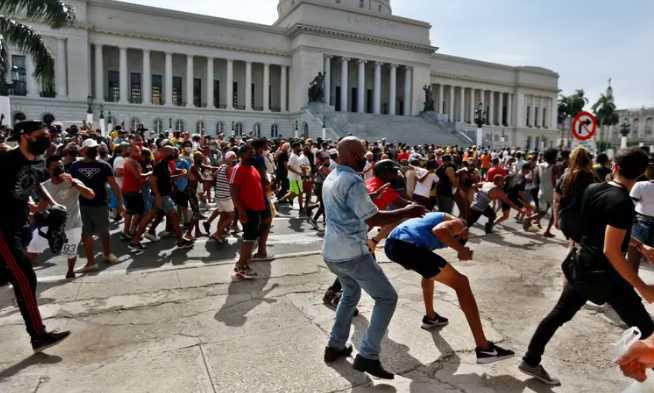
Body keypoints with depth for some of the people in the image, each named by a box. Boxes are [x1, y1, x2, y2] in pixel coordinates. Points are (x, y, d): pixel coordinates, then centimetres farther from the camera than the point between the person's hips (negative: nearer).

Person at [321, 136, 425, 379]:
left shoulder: (330, 179, 12)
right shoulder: (352, 181, -18)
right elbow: (373, 219, -20)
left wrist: (373, 195, 30)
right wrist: (407, 212, -10)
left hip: (331, 252, 9)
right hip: (352, 253, -9)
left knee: (351, 293, 29)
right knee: (387, 298, 3)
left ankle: (335, 346, 31)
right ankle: (367, 356, 2)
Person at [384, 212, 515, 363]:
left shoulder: (438, 216, 38)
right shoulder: (458, 224, 13)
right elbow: (438, 230, -9)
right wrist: (461, 249, -2)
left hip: (391, 244, 9)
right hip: (408, 247, -9)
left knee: (430, 271, 37)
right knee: (461, 283, 1)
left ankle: (430, 317, 46)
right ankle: (484, 348, -1)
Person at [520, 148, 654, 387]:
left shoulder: (592, 190, 2)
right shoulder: (622, 202, -21)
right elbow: (611, 251, -25)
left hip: (582, 268, 7)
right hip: (606, 276, -7)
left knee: (559, 314, 15)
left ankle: (531, 361, 22)